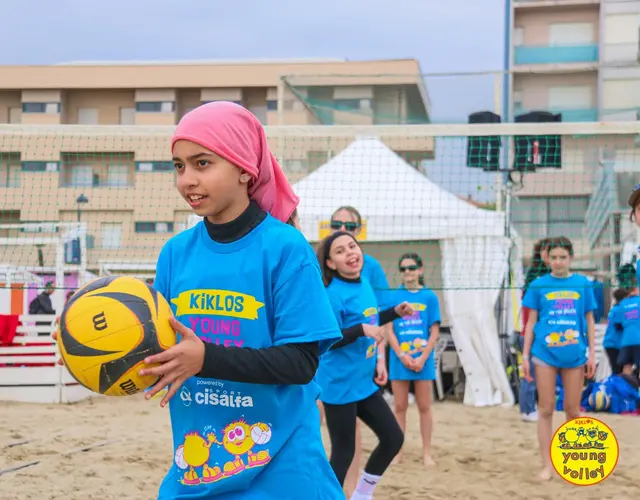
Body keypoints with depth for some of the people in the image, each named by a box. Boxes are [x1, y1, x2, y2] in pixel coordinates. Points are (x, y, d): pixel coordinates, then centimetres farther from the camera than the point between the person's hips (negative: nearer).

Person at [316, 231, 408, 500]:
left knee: (393, 438, 14)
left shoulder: (365, 283, 6)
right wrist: (361, 330, -32)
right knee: (344, 452, -1)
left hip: (365, 383, 9)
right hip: (340, 385, -9)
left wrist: (395, 312, 11)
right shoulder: (334, 294, -19)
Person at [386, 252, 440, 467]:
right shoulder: (394, 296, 3)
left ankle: (426, 452, 12)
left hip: (423, 359, 0)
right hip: (399, 359, 1)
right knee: (400, 407, 7)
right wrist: (403, 356, -11)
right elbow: (389, 330, 0)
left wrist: (423, 358, -10)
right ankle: (397, 451, 13)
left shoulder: (429, 296, 1)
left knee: (424, 407, 6)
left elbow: (435, 331, 0)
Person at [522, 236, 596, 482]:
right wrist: (525, 355, 2)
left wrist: (592, 353, 3)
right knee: (546, 409, 2)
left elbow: (589, 321, 8)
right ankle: (547, 464, 8)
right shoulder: (539, 285, 3)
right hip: (545, 354, 0)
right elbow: (531, 322, 6)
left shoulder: (582, 284, 4)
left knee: (572, 409, 7)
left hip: (574, 355, 0)